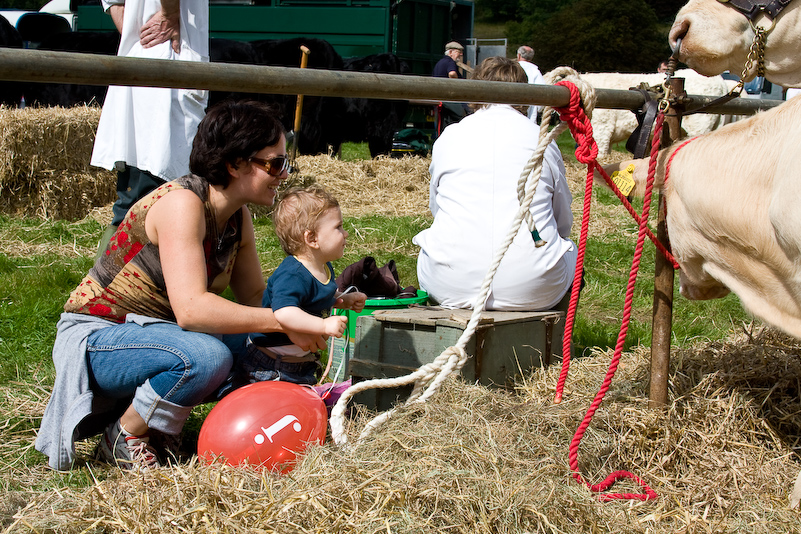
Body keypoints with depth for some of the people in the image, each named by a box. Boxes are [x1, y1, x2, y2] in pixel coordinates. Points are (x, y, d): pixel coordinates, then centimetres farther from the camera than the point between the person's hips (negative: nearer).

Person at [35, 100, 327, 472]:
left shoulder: (238, 218, 2)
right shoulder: (181, 204, -24)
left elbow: (255, 296, 8)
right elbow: (191, 308, -35)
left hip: (150, 331, 9)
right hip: (95, 337, -9)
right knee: (207, 355, -34)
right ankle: (123, 436, -8)